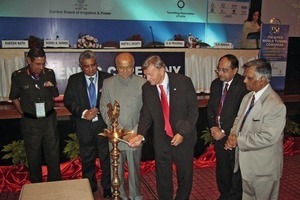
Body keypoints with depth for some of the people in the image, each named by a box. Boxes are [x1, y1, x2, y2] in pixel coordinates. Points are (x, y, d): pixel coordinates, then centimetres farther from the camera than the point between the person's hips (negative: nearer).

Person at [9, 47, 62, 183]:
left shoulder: (50, 73, -4)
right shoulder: (18, 76, -9)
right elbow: (14, 98, 6)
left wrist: (51, 88, -10)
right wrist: (23, 113, 3)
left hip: (49, 119, 1)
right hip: (30, 122, -1)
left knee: (53, 155, 10)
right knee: (33, 157, 14)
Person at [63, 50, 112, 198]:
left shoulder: (107, 78, -3)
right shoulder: (74, 80, 2)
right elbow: (68, 101, 0)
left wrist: (98, 110, -15)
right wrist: (83, 112, -14)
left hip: (104, 124, -1)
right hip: (84, 126, 2)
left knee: (106, 158, 8)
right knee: (87, 159, 16)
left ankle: (107, 187, 27)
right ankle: (89, 187, 35)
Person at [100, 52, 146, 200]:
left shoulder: (143, 83, -4)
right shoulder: (108, 83, 1)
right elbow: (104, 109, 1)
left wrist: (136, 130, -11)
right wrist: (117, 128, -10)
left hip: (135, 136, -1)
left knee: (134, 169, 11)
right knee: (116, 170, 9)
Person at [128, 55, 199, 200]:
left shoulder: (183, 82, -14)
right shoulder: (146, 88, -5)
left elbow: (193, 111, -10)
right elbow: (146, 114, 0)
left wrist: (182, 133, -18)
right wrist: (140, 134, -16)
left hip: (184, 138, -2)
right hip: (161, 140, 2)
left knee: (185, 175, 15)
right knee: (162, 177, 13)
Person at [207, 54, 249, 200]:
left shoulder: (243, 86, -17)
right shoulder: (216, 84, 3)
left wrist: (224, 131, -17)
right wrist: (213, 126, -6)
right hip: (219, 135, 6)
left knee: (236, 171, 13)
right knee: (221, 170, 19)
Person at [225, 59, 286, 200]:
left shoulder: (276, 105, -25)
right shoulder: (248, 97, 2)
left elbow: (267, 138, -28)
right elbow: (239, 119, 11)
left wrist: (238, 141, -20)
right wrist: (233, 135, -10)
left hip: (263, 167, -7)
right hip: (246, 162, 7)